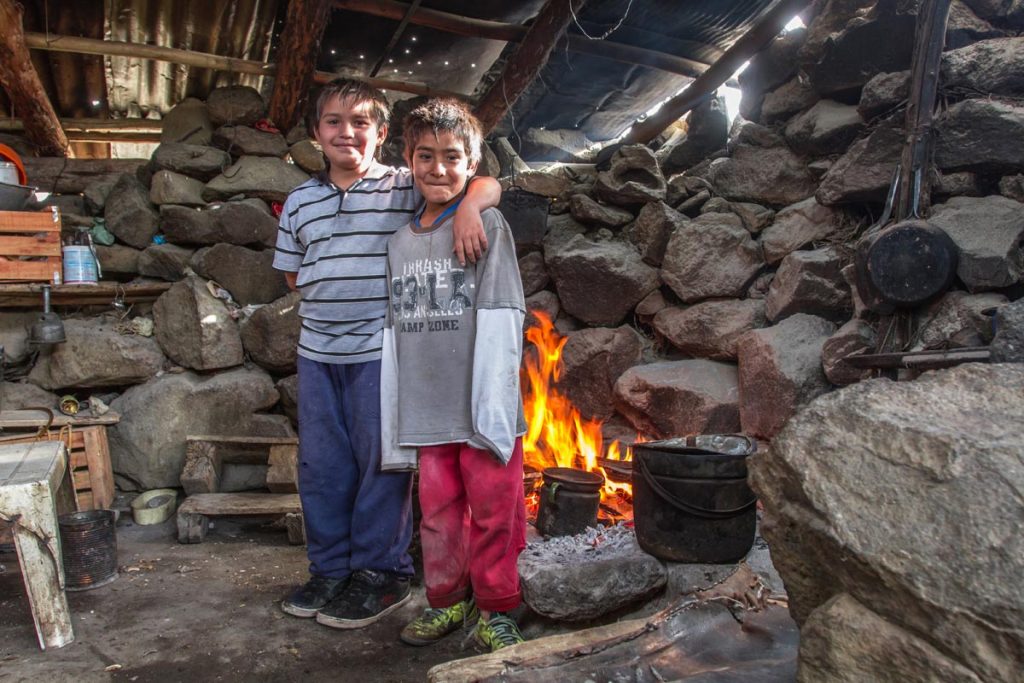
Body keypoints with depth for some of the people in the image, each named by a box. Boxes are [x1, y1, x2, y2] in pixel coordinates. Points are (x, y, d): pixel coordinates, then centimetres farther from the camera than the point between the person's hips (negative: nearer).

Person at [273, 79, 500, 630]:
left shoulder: (407, 187, -3)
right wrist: (329, 299, 6)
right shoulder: (301, 201, 13)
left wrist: (468, 207, -28)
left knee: (380, 461, 3)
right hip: (317, 351, 5)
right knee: (321, 463, 11)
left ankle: (380, 572, 18)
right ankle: (331, 568, 27)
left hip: (380, 350, -5)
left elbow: (486, 184, -7)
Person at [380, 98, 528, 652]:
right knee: (438, 513, 14)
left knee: (493, 512, 6)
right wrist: (394, 420, 8)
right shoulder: (399, 242, 11)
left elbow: (499, 321, -8)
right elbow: (393, 332, 11)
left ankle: (494, 608, 23)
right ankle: (447, 600, 32)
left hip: (482, 408, -4)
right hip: (427, 411, 4)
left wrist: (494, 406, -13)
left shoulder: (487, 224, -3)